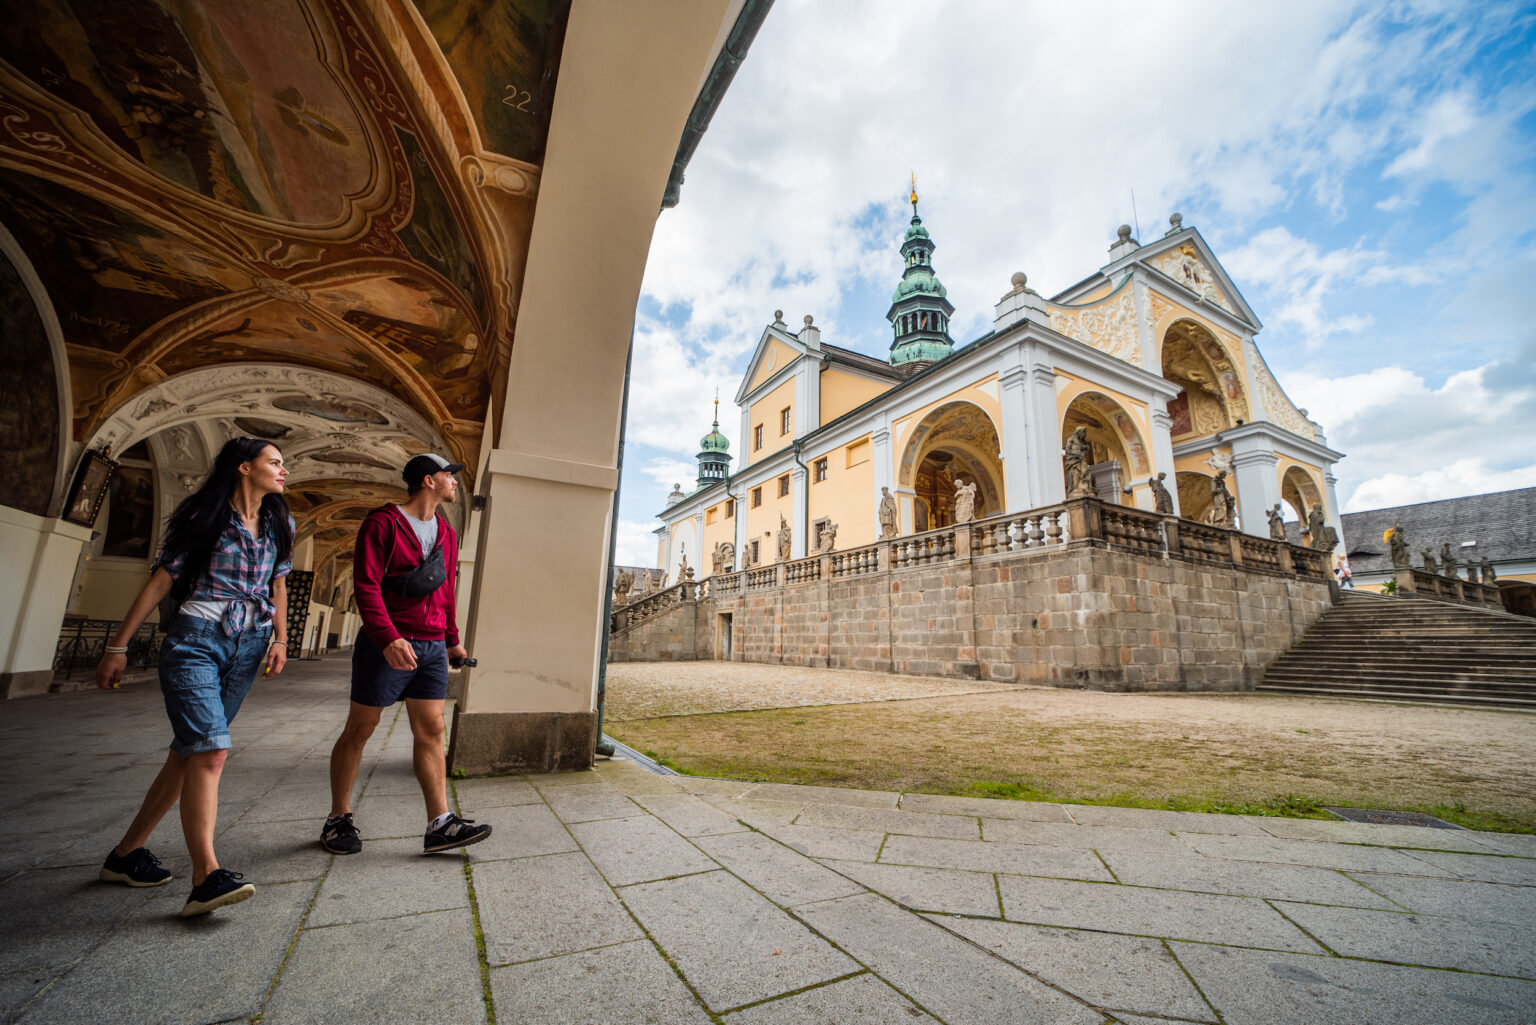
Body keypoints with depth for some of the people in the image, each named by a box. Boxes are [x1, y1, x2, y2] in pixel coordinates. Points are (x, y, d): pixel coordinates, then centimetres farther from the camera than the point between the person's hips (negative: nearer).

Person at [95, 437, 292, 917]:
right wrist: (118, 647, -1)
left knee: (189, 752, 9)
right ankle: (206, 877, -17)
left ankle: (127, 853, 25)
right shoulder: (206, 516, -2)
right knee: (210, 750, -16)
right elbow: (161, 581, -1)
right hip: (195, 640, -5)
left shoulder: (278, 524, 12)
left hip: (246, 648, 5)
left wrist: (280, 638, 11)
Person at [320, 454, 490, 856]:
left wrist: (452, 639, 22)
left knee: (431, 733, 3)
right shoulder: (383, 523, -7)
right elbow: (366, 585, -15)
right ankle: (338, 820, 25)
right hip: (387, 646, -6)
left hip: (432, 648, 6)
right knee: (359, 730, 8)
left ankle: (440, 825, 4)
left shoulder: (447, 534, 15)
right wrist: (388, 637, -26)